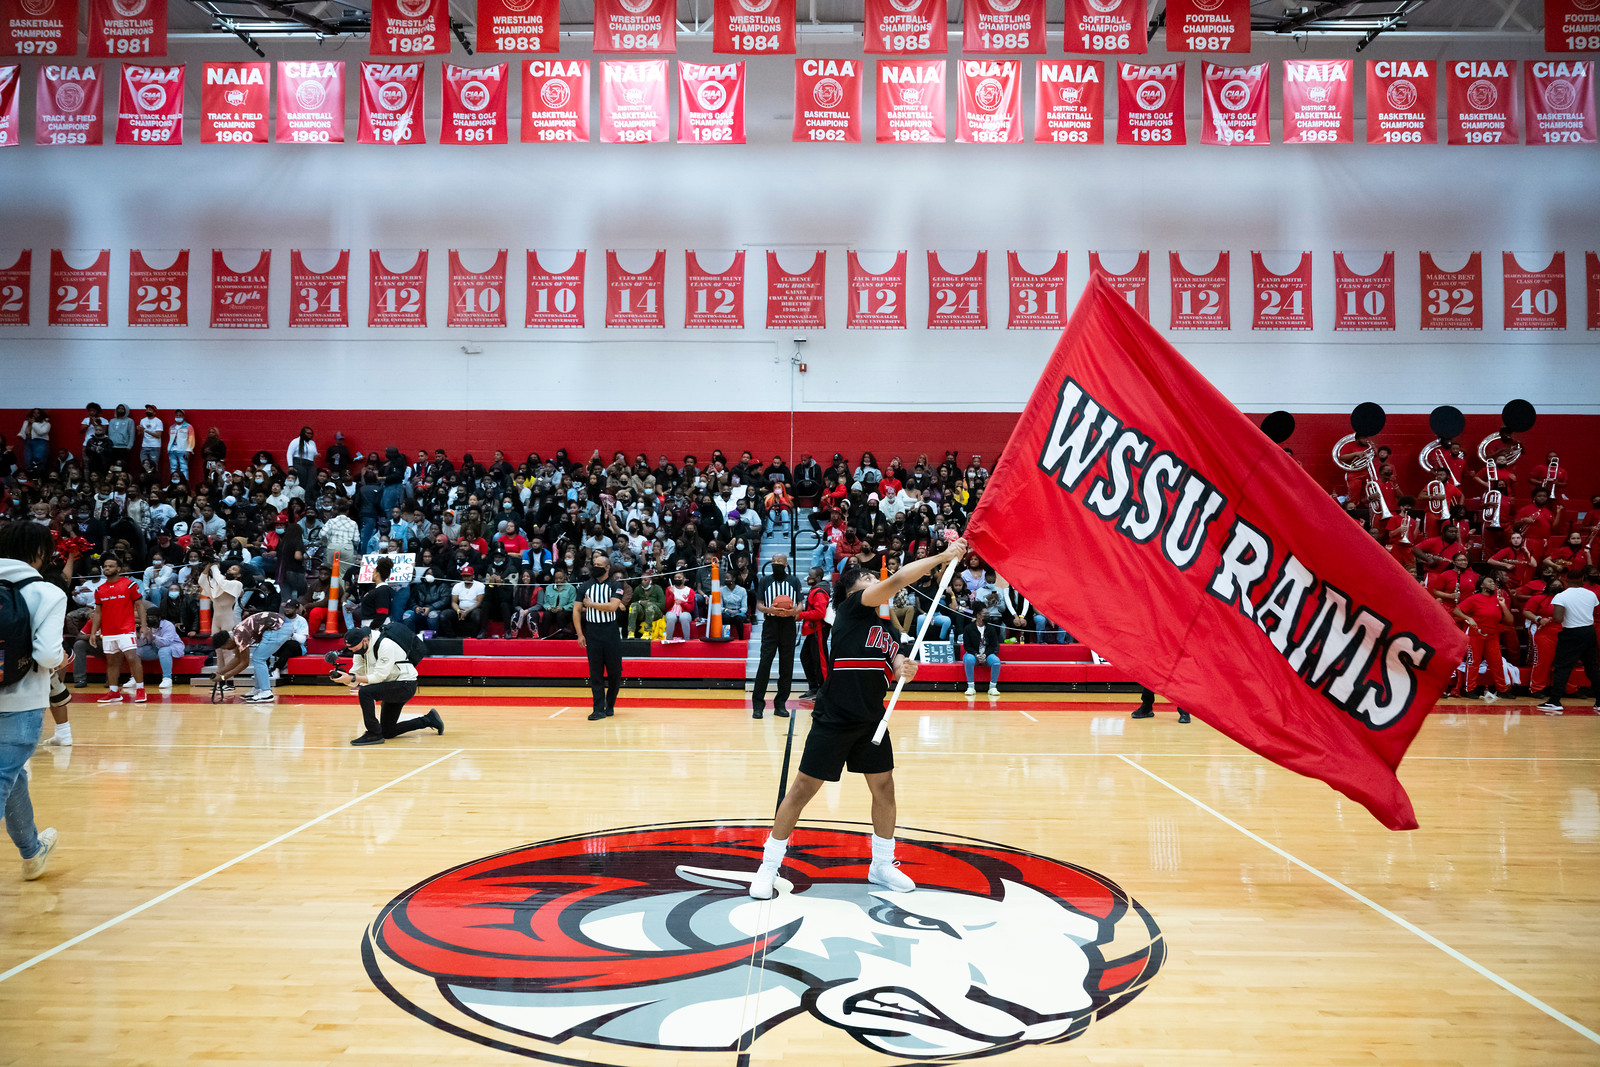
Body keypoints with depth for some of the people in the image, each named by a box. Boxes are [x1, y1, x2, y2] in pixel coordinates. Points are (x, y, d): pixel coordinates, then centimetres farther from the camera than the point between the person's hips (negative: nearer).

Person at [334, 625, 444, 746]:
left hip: (405, 685, -10)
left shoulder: (386, 646, -27)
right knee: (387, 732, 11)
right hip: (392, 686, 10)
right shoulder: (360, 646, -2)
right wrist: (342, 678, -22)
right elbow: (355, 673, -1)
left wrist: (352, 678, -33)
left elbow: (378, 677, -28)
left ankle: (374, 734, -19)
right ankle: (428, 720, 25)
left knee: (365, 692, -30)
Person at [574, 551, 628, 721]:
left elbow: (612, 606, -15)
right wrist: (580, 634, 1)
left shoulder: (616, 586, 0)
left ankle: (609, 705, 19)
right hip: (592, 634, 2)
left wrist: (591, 604, -8)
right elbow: (576, 610, 7)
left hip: (611, 633, -2)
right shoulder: (585, 587, 8)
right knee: (595, 673, 0)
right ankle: (599, 709, 2)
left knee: (615, 672, 2)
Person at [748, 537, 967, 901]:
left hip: (871, 720, 7)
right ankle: (769, 865, 13)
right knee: (803, 789, -1)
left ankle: (882, 865, 27)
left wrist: (905, 668, -20)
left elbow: (898, 662, 4)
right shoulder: (850, 608, -8)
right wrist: (941, 557, -17)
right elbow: (895, 582, -19)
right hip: (833, 719, -7)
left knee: (884, 787, 8)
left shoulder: (886, 630, 14)